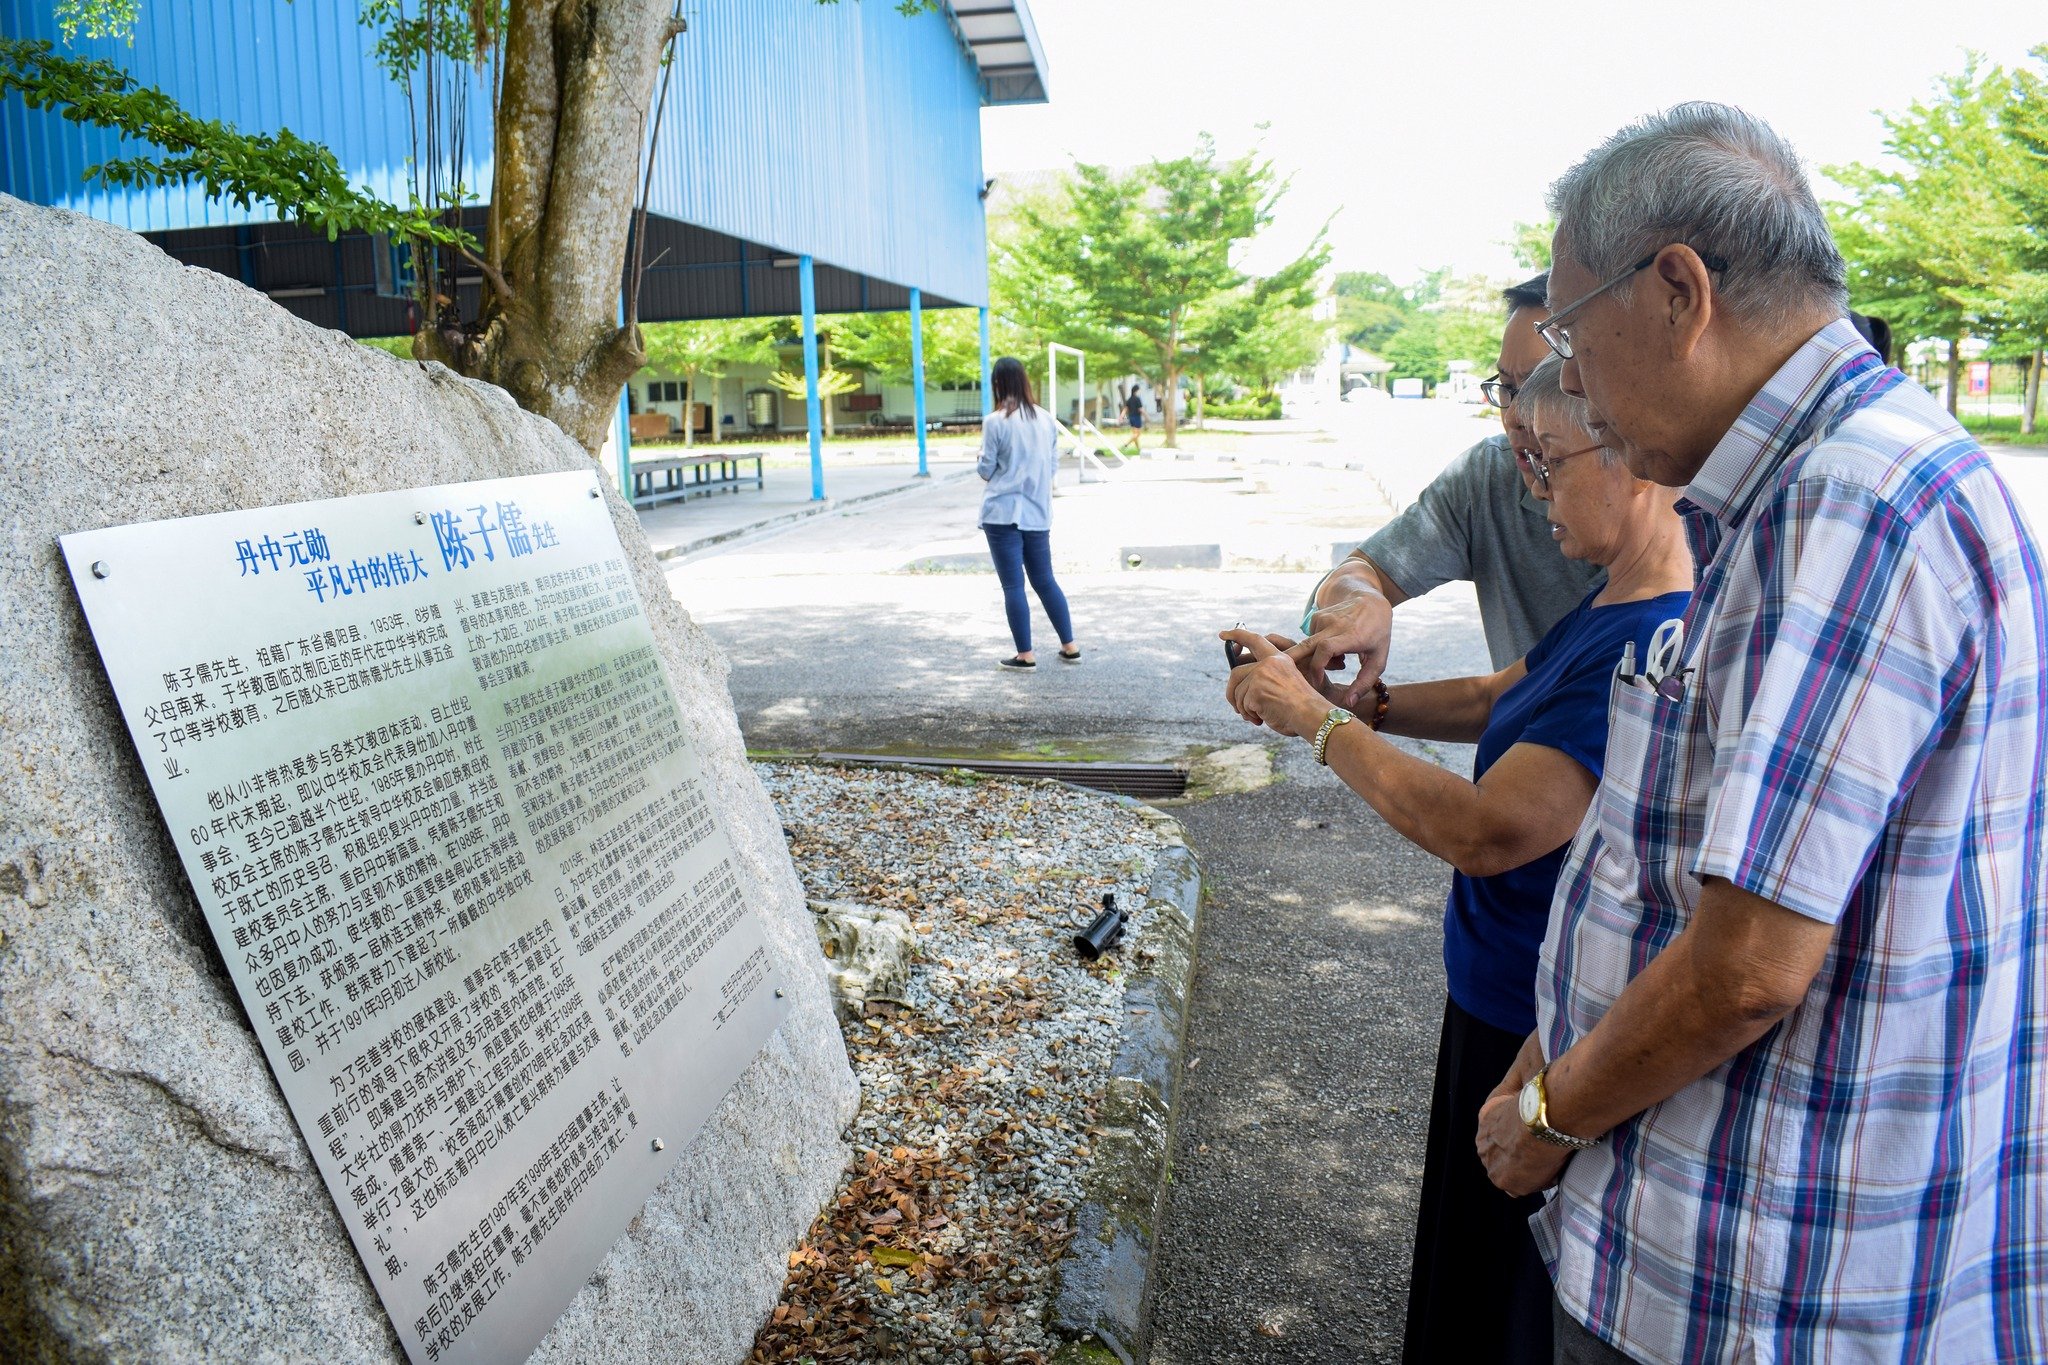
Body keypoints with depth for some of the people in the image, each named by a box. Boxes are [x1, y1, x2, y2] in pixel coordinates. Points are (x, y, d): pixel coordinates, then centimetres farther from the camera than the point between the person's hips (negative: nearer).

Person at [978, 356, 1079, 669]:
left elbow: (985, 469, -4)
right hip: (1038, 513, 5)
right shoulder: (1046, 419, 6)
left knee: (1013, 585, 1)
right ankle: (1070, 646, 18)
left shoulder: (995, 422, -10)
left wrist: (981, 461, 17)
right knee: (1045, 580, 15)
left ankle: (1025, 655, 4)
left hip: (1003, 513, -5)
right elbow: (1054, 465, 12)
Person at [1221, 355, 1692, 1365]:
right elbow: (1496, 701, 15)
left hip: (1544, 1035, -9)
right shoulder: (1613, 608, 3)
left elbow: (1482, 832, -33)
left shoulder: (1653, 649, -30)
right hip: (1503, 997, 9)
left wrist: (1318, 721, -22)